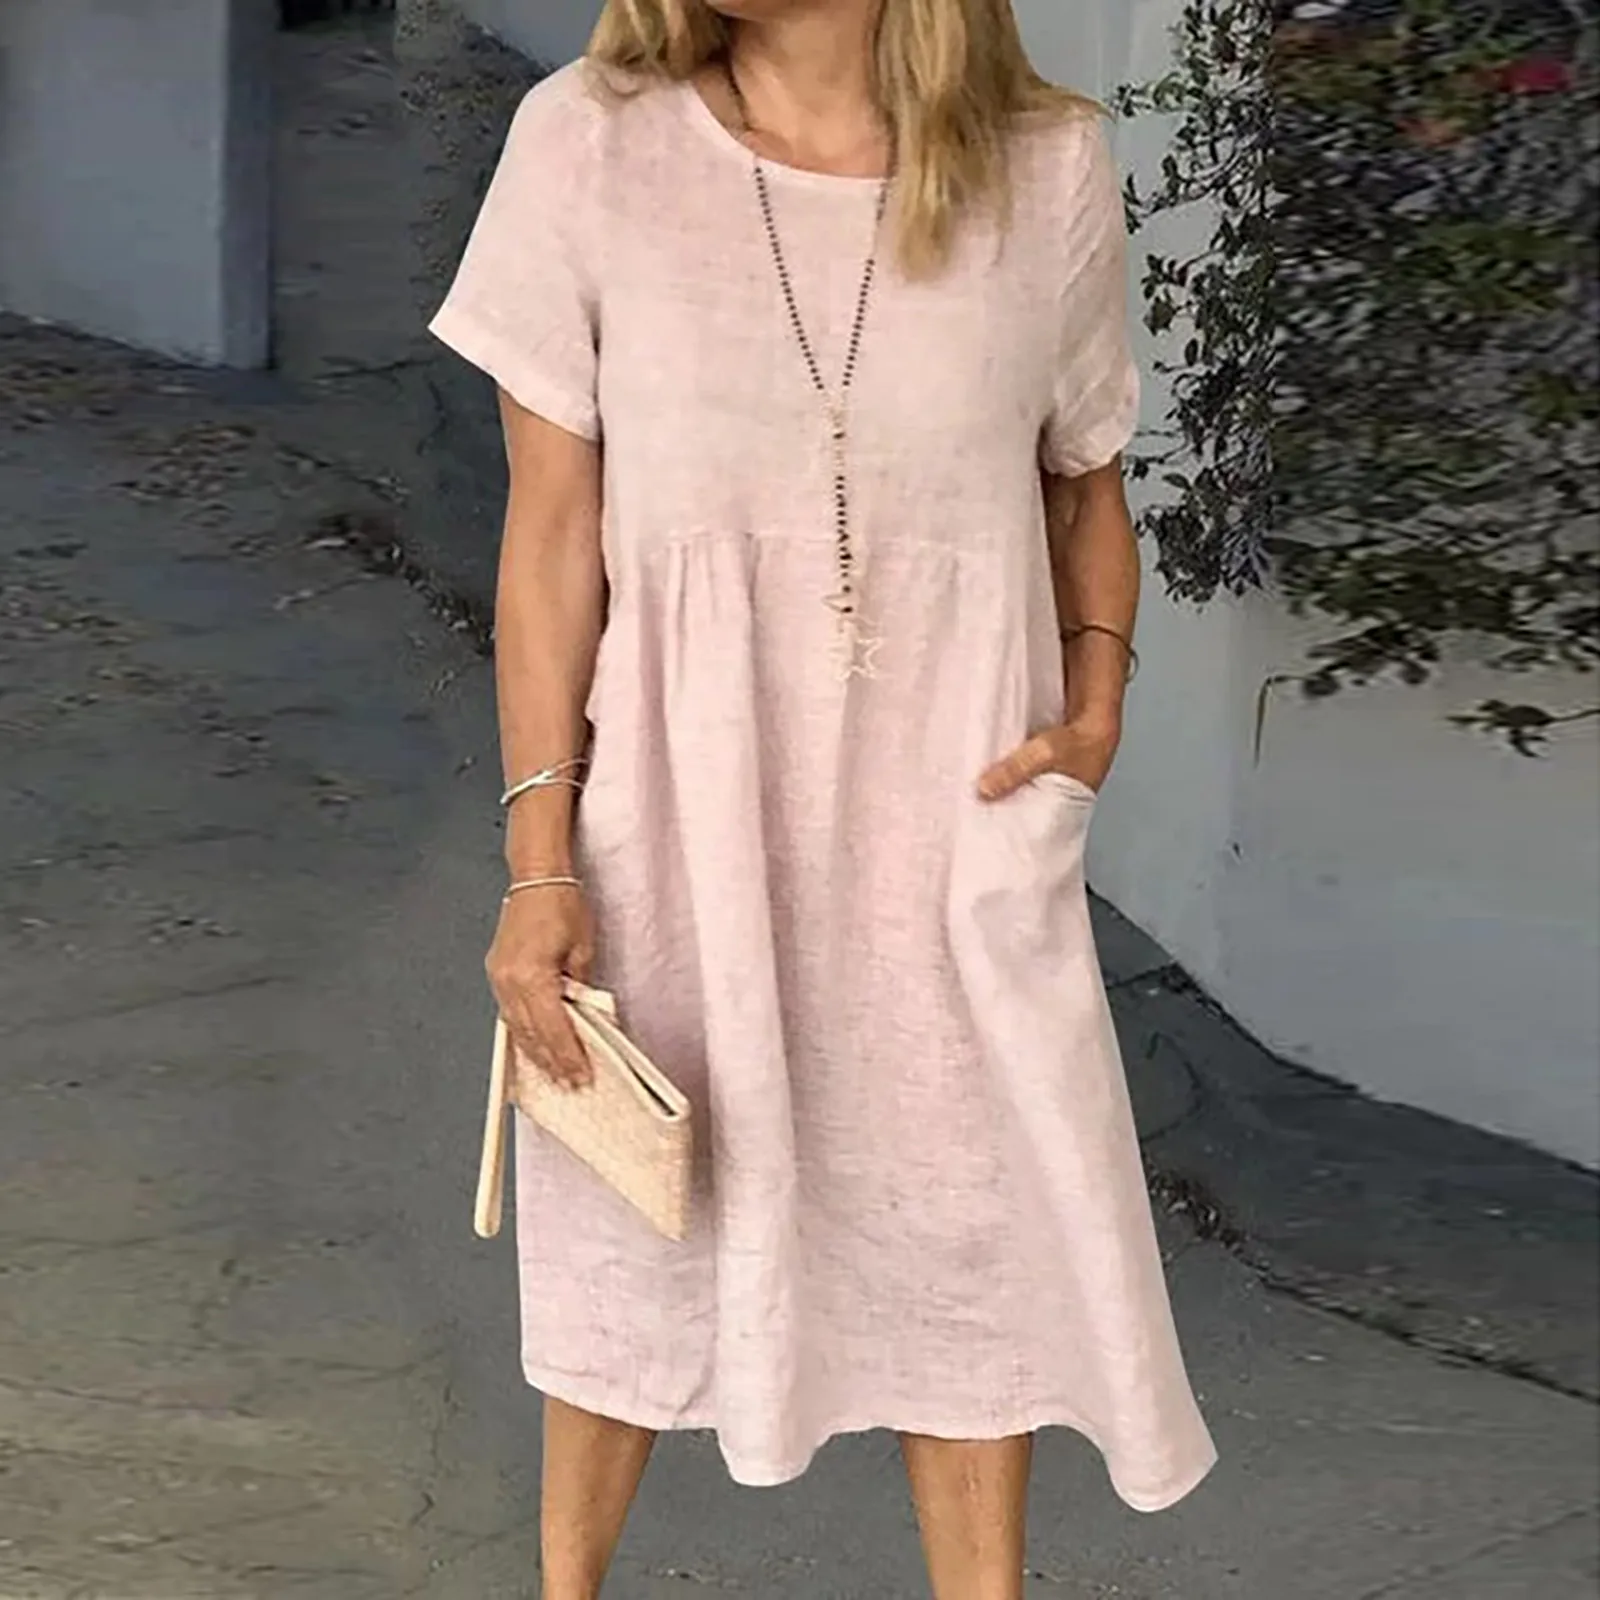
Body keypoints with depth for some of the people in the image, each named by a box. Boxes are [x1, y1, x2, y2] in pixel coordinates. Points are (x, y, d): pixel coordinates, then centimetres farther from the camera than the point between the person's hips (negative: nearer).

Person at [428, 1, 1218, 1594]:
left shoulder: (1051, 168, -6)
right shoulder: (586, 144, -9)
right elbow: (552, 529, -5)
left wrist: (1097, 692, -8)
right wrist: (540, 858, -6)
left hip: (953, 821, 1)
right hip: (680, 813, 0)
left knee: (971, 1237, 11)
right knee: (632, 1229, 15)